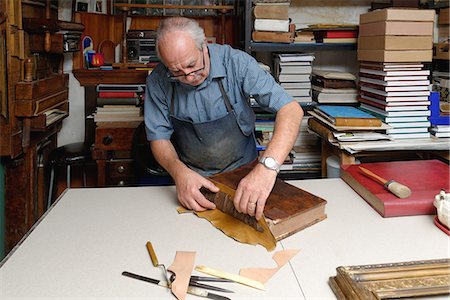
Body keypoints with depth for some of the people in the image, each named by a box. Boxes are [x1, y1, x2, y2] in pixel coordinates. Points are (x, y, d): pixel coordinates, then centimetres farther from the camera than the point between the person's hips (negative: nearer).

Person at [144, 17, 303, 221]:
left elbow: (291, 109, -29)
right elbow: (159, 137, -7)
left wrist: (268, 166, -45)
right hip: (191, 178, 1)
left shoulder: (236, 63, -22)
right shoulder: (158, 82, -14)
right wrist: (180, 172, -30)